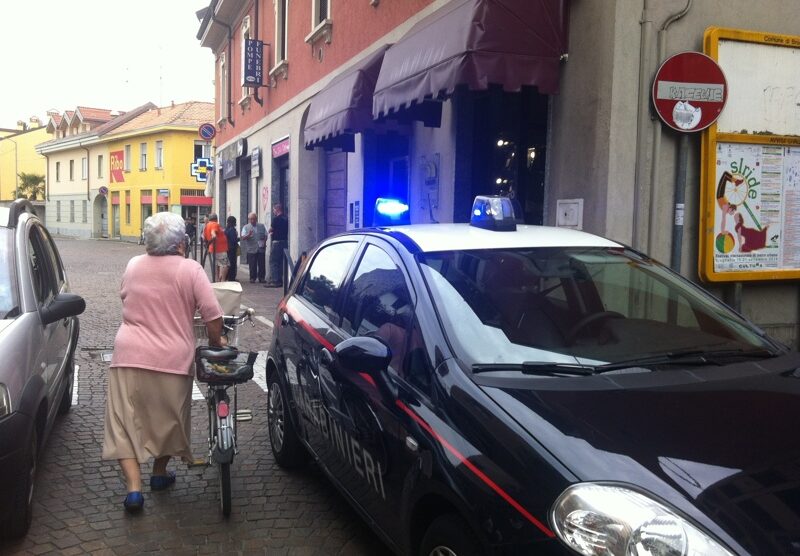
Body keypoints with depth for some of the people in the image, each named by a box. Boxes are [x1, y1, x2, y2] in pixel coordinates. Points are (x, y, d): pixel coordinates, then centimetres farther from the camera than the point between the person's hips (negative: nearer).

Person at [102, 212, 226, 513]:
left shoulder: (133, 265, 8)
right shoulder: (190, 269, -6)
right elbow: (213, 315, -10)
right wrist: (216, 342, 6)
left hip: (129, 355, 2)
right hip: (172, 359, -2)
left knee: (126, 422, 6)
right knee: (168, 420, 17)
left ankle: (134, 486, -3)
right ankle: (159, 473, 32)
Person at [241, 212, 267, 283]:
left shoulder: (262, 226, 10)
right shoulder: (246, 227, 3)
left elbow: (265, 236, 15)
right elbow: (243, 238, -6)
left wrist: (264, 242, -3)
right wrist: (248, 235, -25)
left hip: (261, 248, 2)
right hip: (251, 249, -2)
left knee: (262, 264, 2)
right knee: (252, 265, -1)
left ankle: (262, 277, 10)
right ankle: (252, 278, 8)